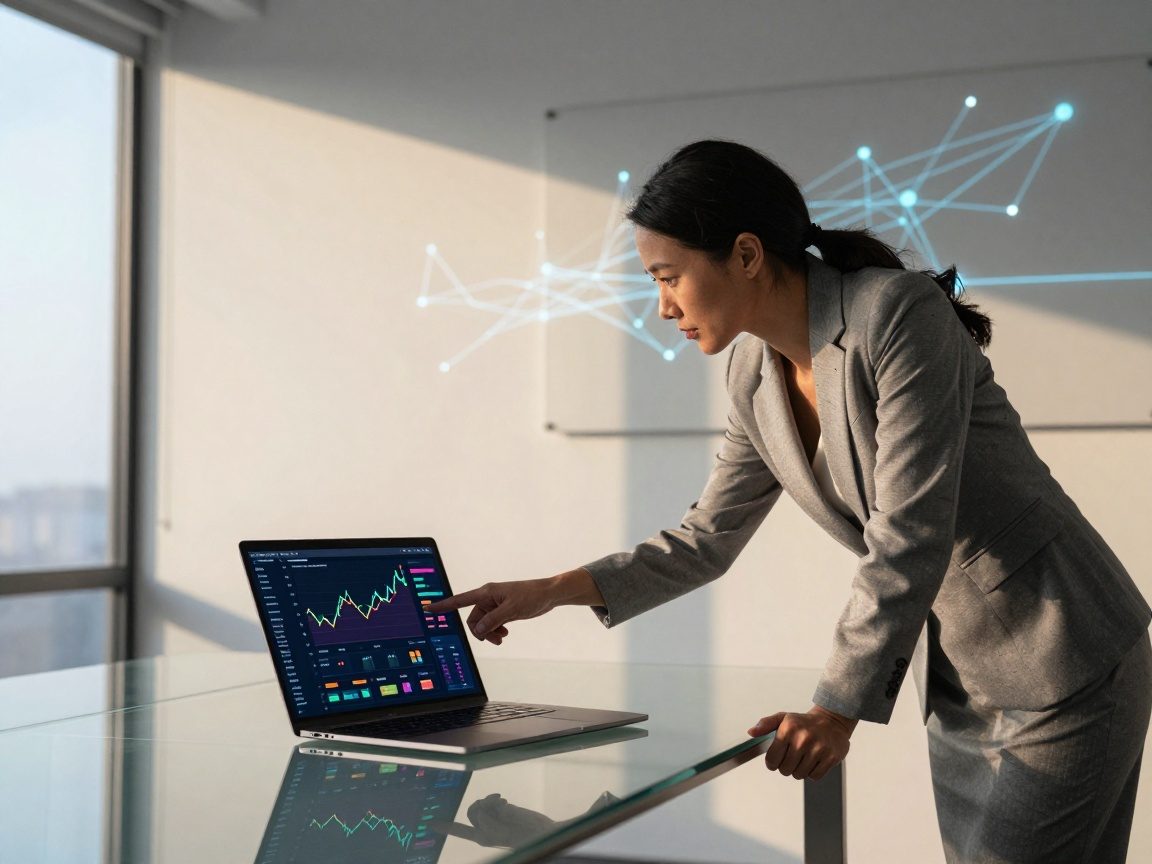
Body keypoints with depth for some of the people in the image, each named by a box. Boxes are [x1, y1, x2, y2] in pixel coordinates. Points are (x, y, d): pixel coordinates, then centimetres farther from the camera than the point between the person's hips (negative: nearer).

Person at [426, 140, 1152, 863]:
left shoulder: (899, 315, -21)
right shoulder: (756, 374, 2)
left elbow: (908, 536, -25)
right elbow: (707, 541, 11)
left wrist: (840, 705, -25)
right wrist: (551, 591, 5)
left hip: (1062, 673, -7)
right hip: (960, 692, 7)